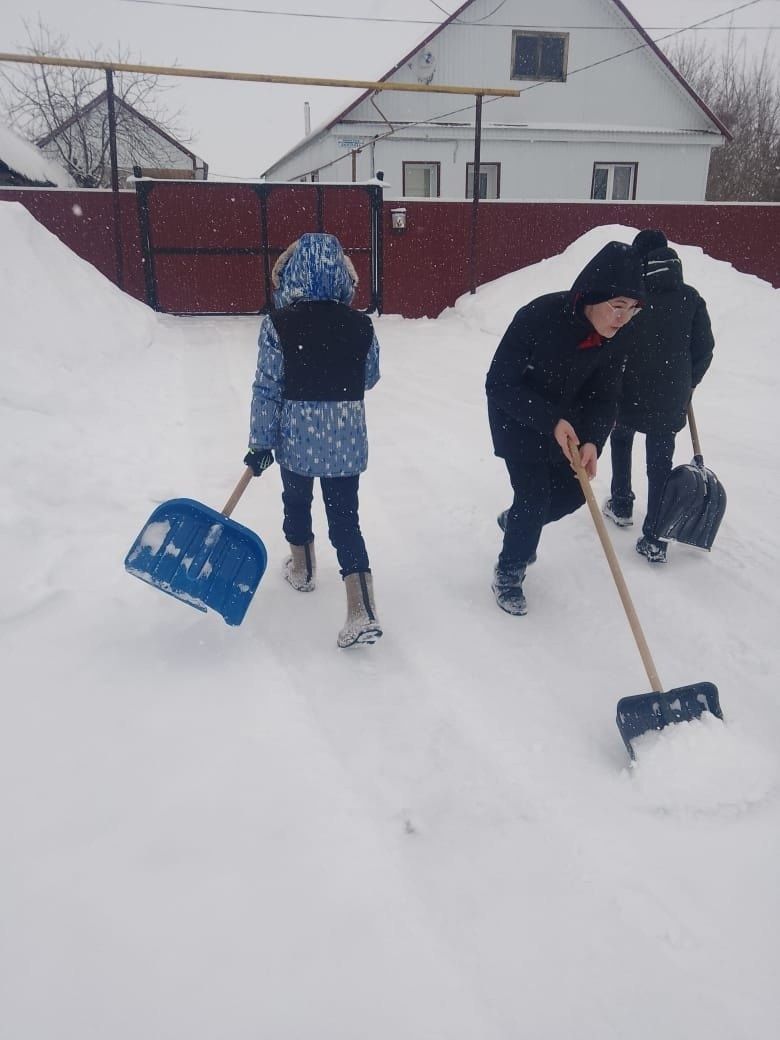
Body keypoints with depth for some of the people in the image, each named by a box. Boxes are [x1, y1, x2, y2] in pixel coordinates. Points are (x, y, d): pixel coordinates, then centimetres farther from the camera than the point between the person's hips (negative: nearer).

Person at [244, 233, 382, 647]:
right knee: (345, 518, 4)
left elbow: (266, 388, -10)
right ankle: (362, 612, -5)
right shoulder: (360, 326, -5)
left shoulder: (278, 324, -12)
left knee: (296, 501, 23)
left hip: (297, 435, -1)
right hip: (346, 438, 2)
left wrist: (260, 442, -3)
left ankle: (302, 569, 45)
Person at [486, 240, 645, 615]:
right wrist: (550, 422, -33)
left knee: (573, 491, 8)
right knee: (534, 494, -10)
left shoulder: (616, 336, -16)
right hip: (516, 416, -6)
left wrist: (592, 440, -26)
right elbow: (499, 385, -27)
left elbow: (604, 397, -8)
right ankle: (509, 571, 14)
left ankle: (517, 521, 39)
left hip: (565, 417, 6)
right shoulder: (538, 317, -33)